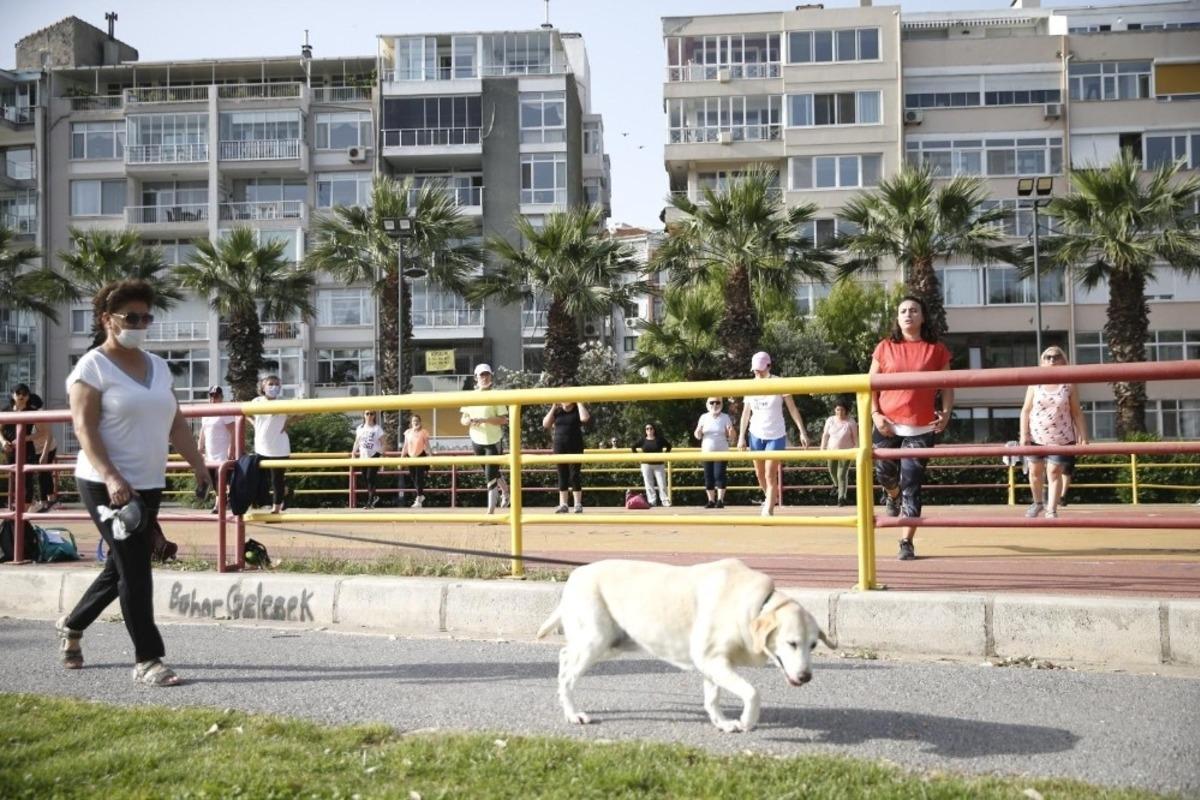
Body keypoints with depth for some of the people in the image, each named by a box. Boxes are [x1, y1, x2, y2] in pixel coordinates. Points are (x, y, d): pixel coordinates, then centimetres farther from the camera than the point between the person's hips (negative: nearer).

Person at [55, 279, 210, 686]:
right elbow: (84, 428, -14)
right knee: (135, 569, -9)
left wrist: (199, 467, 7)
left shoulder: (158, 367, 14)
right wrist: (111, 476, -26)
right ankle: (147, 659, -2)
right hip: (107, 486, -7)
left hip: (148, 485, 7)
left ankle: (72, 625, 39)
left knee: (122, 567, 16)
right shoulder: (93, 367, -6)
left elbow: (177, 425, 16)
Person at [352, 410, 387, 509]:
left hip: (374, 456, -5)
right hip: (364, 457, 5)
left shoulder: (377, 429, -5)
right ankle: (374, 497, 31)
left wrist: (381, 455, -16)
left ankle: (370, 502, -7)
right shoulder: (360, 428, 7)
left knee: (370, 478, -12)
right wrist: (353, 454, 6)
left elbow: (384, 444, -6)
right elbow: (357, 442, 14)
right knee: (365, 478, 9)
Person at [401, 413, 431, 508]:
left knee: (419, 478, -8)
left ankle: (419, 500, -6)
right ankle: (420, 495, 31)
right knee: (413, 478, 11)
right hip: (411, 457, 5)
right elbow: (405, 446, 11)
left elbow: (427, 446, -4)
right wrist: (402, 457, 8)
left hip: (420, 456, -4)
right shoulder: (408, 432, 6)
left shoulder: (423, 432, -5)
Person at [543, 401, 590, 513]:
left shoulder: (578, 410, 0)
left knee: (574, 474, -5)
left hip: (574, 447, -3)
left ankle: (578, 504, 0)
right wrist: (553, 408, -2)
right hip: (560, 447, 3)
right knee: (562, 475, 4)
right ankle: (563, 504, 6)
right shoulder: (557, 412, 10)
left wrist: (580, 403, -12)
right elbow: (545, 424, 2)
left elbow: (585, 418, -21)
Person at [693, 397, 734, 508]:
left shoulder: (725, 417, 2)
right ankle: (711, 500, 6)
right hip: (707, 452, 2)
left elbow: (731, 437, 1)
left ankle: (720, 500, -9)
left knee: (719, 475, -12)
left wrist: (730, 431, -21)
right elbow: (697, 436, 7)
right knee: (708, 477, 1)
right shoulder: (704, 417, 6)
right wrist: (698, 431, -15)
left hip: (721, 452, -2)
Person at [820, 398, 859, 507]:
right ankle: (836, 485, 53)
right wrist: (822, 449, 3)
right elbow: (825, 435, 4)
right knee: (832, 471, 21)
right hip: (832, 450, 4)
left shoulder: (851, 422, -11)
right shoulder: (830, 420, -4)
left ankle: (842, 497, -8)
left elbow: (855, 437, -4)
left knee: (842, 475, -11)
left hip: (845, 452, -4)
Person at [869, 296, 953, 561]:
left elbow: (947, 387, 9)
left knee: (911, 486, -3)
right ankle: (893, 496, 41)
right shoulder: (885, 348, 7)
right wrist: (875, 414, -6)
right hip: (887, 425, 1)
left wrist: (946, 412, -8)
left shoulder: (936, 350, 5)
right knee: (884, 474, 2)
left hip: (921, 429, -1)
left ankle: (907, 542, 4)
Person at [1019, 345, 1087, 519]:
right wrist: (1024, 435, -7)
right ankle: (1037, 502, 34)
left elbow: (1076, 412, 2)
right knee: (1035, 471, 11)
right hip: (1036, 436, 2)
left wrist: (1083, 436, -4)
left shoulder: (1069, 384, -2)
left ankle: (1051, 510, -2)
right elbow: (1026, 411, 1)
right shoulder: (1035, 383, 0)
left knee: (1054, 472, -6)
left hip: (1061, 438, -2)